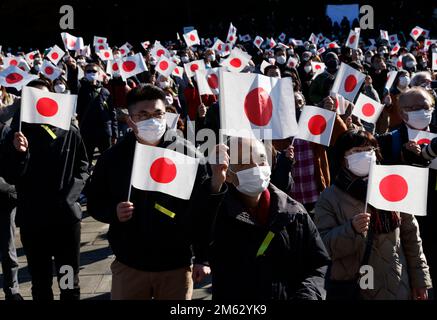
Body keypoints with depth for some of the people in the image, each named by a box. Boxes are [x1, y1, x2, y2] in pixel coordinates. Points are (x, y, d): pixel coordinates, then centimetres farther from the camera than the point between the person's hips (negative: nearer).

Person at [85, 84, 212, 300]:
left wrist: (202, 259, -5)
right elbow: (94, 202, 8)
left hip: (176, 266, -1)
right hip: (128, 264, 2)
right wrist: (113, 212, -14)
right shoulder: (113, 157, -2)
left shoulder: (188, 154, -7)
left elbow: (202, 211, -5)